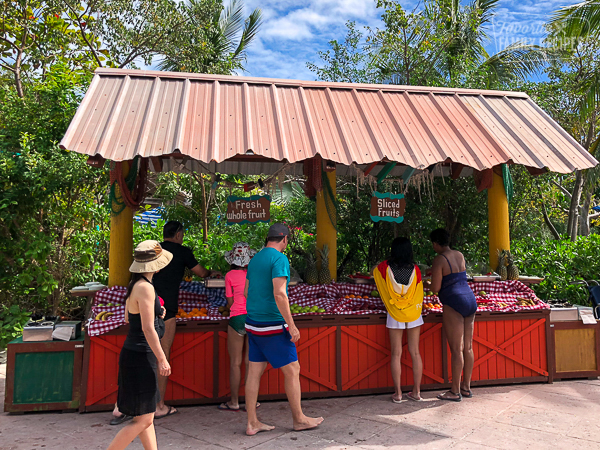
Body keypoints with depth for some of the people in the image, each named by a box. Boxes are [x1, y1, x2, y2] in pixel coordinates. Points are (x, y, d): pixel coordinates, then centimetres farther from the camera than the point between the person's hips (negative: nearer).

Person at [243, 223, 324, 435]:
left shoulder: (255, 259, 12)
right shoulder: (280, 259, -14)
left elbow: (246, 292, 18)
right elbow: (279, 294, -22)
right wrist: (291, 325, -17)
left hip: (253, 323, 8)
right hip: (273, 326, -8)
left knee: (255, 372, 10)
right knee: (292, 370, 5)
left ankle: (252, 423, 16)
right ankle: (299, 419, 17)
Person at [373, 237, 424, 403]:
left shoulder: (385, 268, -8)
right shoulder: (415, 269, -6)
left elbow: (374, 272, 14)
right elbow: (419, 293, 1)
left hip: (395, 315, -1)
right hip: (414, 314, 1)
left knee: (396, 354, 5)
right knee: (415, 353, 8)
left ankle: (398, 393, 10)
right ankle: (416, 392, 15)